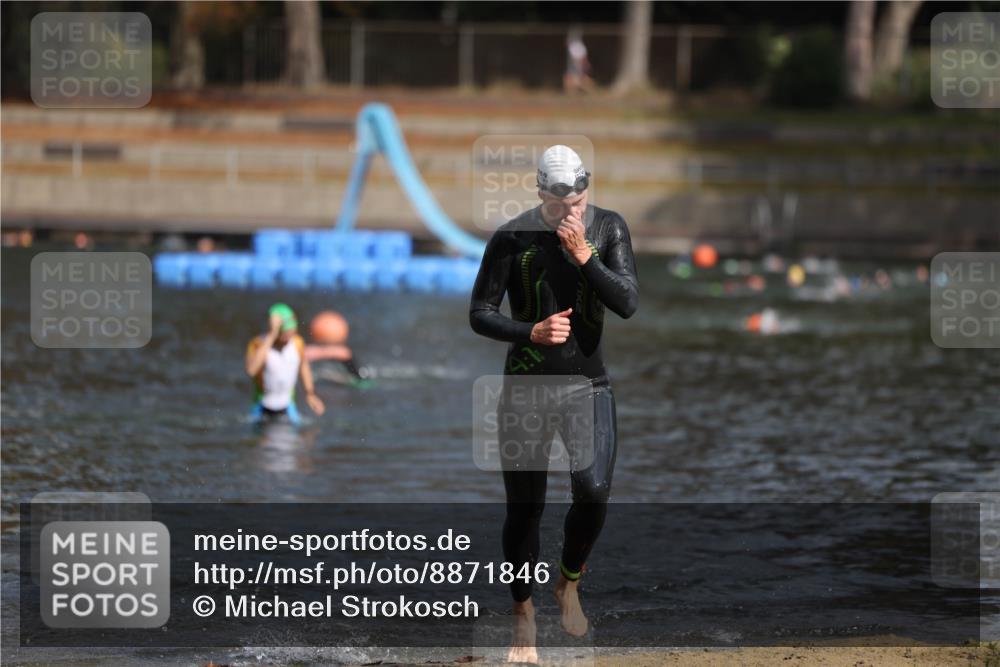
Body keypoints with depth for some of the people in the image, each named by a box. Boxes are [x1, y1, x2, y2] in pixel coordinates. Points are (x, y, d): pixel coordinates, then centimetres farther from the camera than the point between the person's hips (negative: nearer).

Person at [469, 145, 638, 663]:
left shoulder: (609, 228, -1)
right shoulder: (512, 239, -9)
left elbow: (628, 303, -9)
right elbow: (479, 314, -6)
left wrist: (584, 256, -21)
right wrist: (531, 332, -22)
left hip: (589, 387, 1)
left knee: (594, 492, -16)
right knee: (525, 507, 2)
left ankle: (569, 585, 11)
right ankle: (523, 615, 20)